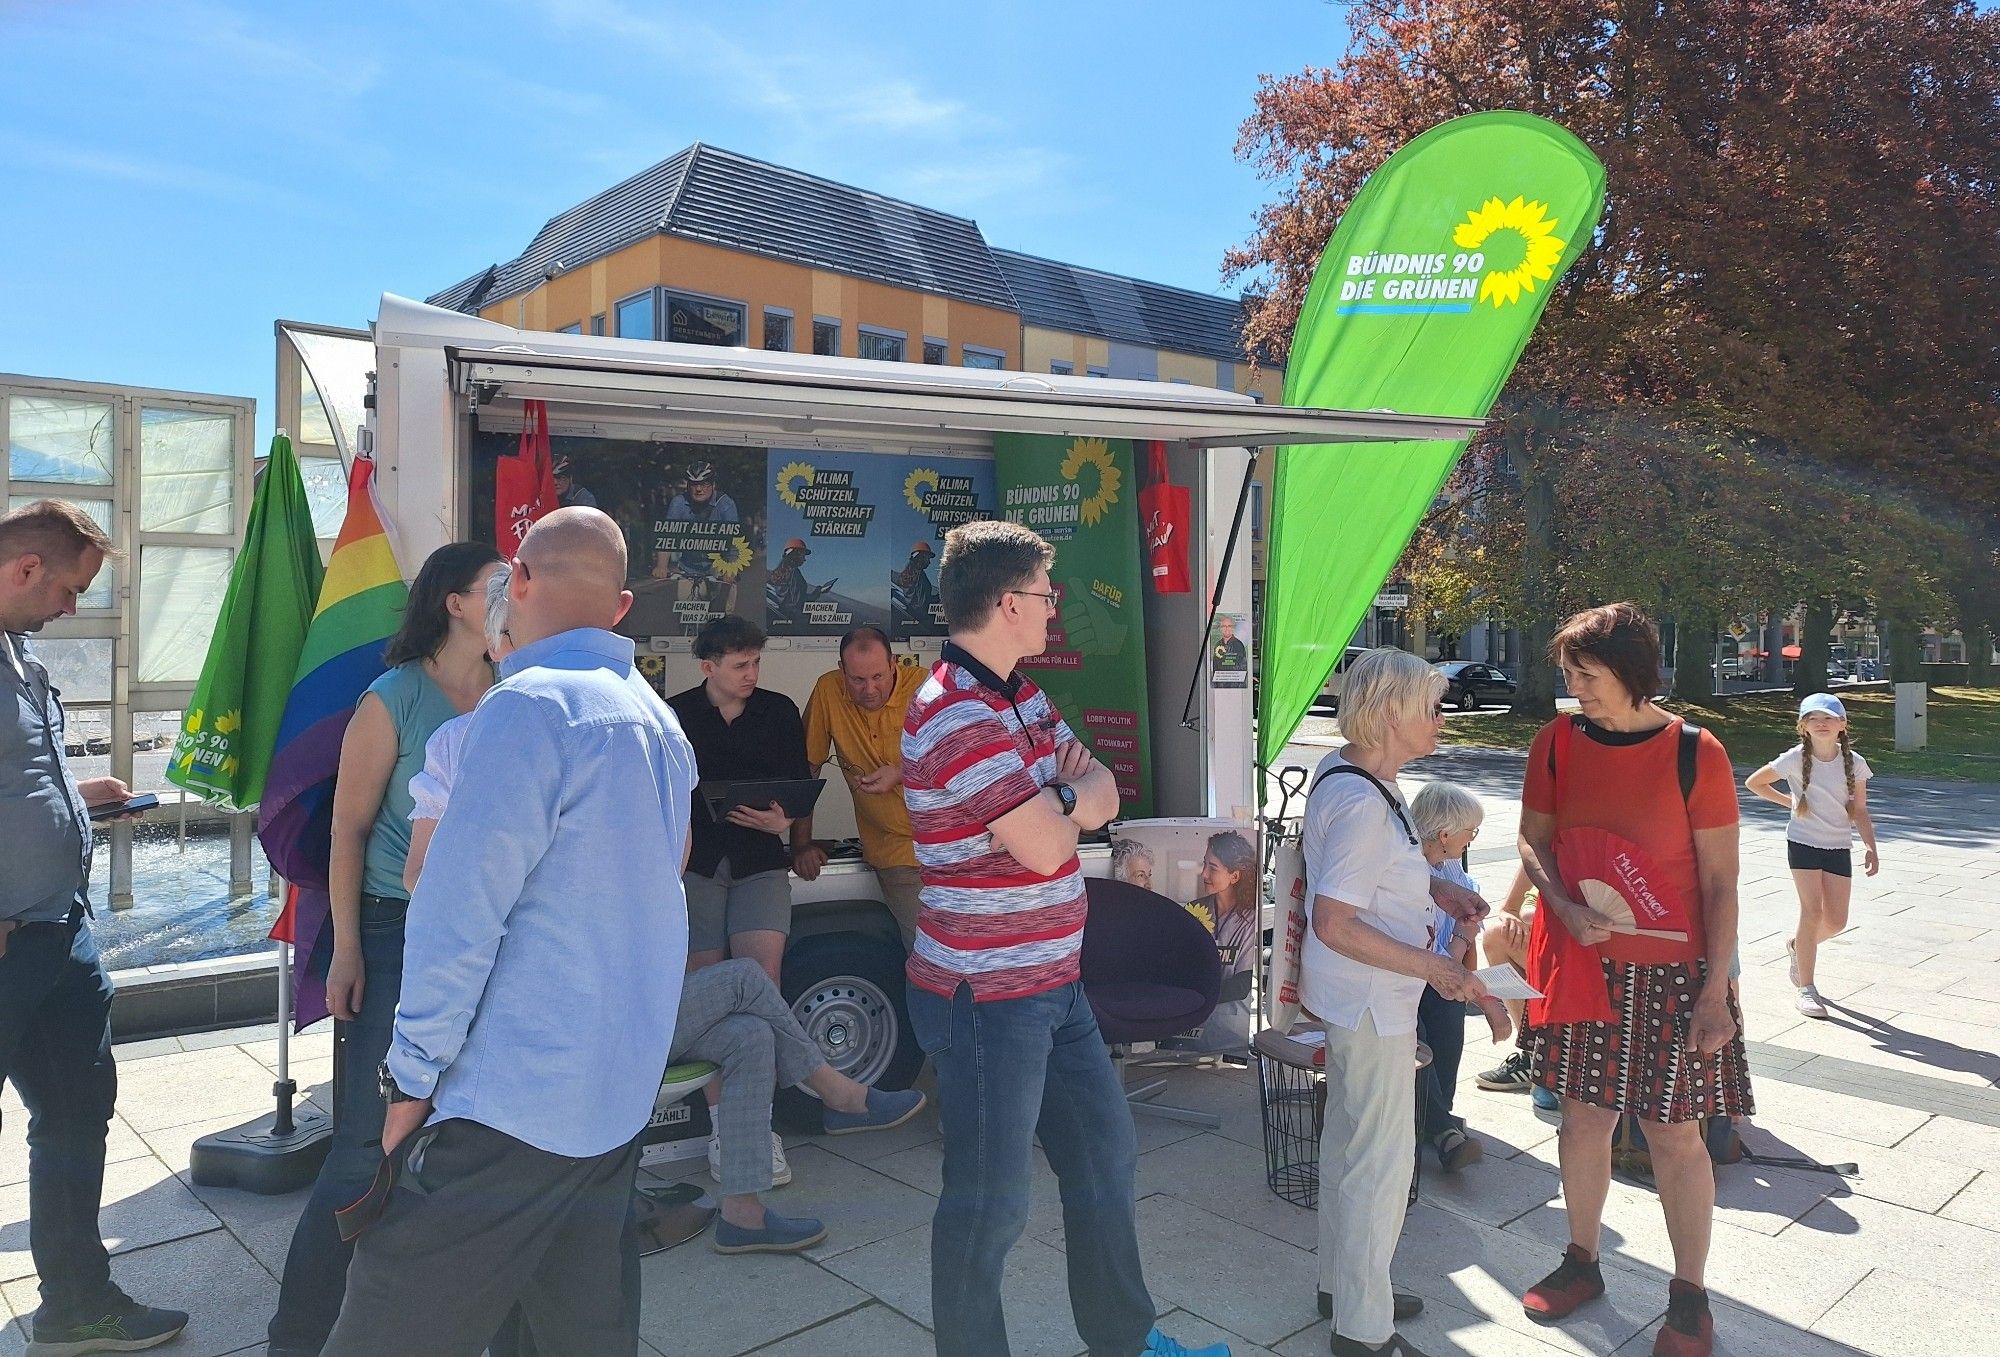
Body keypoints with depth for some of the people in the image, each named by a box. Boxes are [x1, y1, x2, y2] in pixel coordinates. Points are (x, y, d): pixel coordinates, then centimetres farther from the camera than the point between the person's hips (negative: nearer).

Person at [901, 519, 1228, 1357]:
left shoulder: (1019, 695, 9)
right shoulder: (958, 716, -23)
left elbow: (1101, 794, 6)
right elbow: (1046, 847, -25)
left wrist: (1057, 796, -15)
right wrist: (1065, 795, -4)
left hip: (1052, 984, 10)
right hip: (988, 999, -10)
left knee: (1105, 1159, 22)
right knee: (989, 1203, 7)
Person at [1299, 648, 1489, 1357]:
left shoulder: (1342, 769, 3)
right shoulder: (1364, 805, -28)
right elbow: (1334, 924, -28)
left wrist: (1437, 892, 9)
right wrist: (1433, 968, -25)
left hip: (1353, 996, 11)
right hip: (1371, 1000, -11)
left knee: (1348, 1135, 22)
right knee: (1383, 1158, 3)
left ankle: (1344, 1284, 40)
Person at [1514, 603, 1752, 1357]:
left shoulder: (1694, 753, -12)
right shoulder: (1555, 743, -2)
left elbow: (1720, 882, -8)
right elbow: (1534, 838, 5)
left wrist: (1714, 991, -10)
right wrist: (1566, 907, -14)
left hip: (1667, 970, -3)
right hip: (1579, 962, 3)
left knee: (1674, 1132, 6)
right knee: (1583, 1116, 13)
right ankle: (1581, 1262, 33)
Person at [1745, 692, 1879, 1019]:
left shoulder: (1854, 762, -2)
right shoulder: (1795, 759, -8)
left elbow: (1859, 811, 3)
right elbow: (1753, 782, 2)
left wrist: (1871, 848, -5)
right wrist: (1790, 801, 3)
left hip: (1839, 847, 3)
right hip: (1803, 843, -3)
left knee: (1836, 921, 3)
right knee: (1812, 910, -9)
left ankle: (1798, 946, 36)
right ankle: (1806, 988, -1)